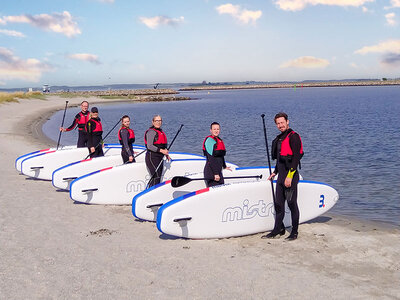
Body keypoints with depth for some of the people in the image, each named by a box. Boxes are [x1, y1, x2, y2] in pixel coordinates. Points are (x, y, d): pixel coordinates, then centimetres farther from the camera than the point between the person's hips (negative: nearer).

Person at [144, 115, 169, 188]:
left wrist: (166, 154, 18)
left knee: (158, 178, 10)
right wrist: (161, 151, -25)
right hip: (152, 157, -9)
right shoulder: (151, 132, -11)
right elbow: (149, 146, -20)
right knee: (156, 177, -14)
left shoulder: (161, 131, 17)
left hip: (159, 158, 9)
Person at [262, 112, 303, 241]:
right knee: (278, 203, 11)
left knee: (292, 204, -1)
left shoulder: (293, 136, -11)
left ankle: (294, 232, 10)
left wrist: (290, 176, -22)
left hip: (290, 176, -9)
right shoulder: (279, 138, 17)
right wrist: (275, 172, 27)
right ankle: (278, 229, 21)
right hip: (281, 176, 9)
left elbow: (296, 157, -18)